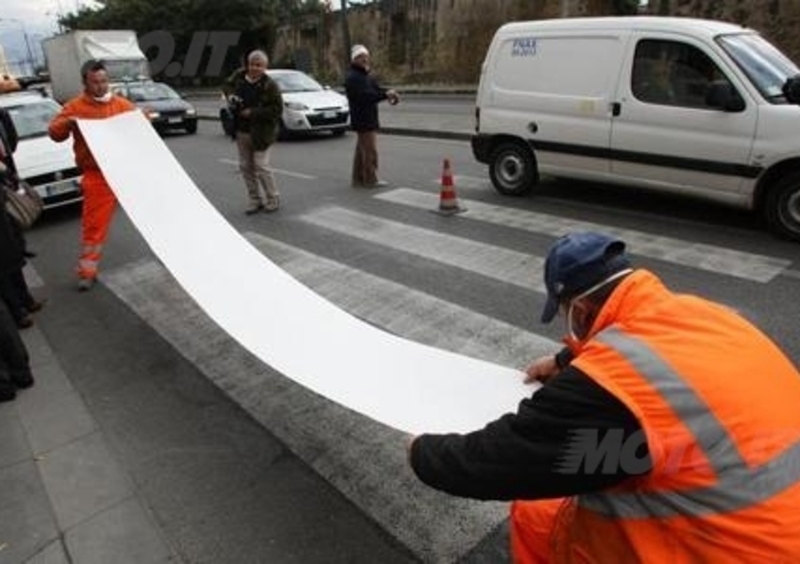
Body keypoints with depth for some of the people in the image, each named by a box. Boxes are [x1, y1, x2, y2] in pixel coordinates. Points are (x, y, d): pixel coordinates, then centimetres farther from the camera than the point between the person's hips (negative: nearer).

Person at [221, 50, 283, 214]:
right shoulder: (239, 76, 3)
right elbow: (227, 85, 22)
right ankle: (255, 200, 21)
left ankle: (273, 199, 11)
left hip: (261, 133, -6)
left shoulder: (269, 85, -14)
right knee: (245, 166, 9)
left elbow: (277, 109, -17)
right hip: (241, 131, 6)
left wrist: (252, 113, -20)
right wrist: (230, 95, -1)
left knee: (261, 166, -8)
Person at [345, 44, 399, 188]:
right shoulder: (352, 77, -13)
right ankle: (370, 179, -3)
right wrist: (385, 95, -28)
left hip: (369, 119, 10)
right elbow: (365, 96, -24)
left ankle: (358, 179, 19)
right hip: (363, 120, -10)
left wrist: (389, 93, -12)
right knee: (370, 150, -8)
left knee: (362, 150, 12)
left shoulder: (367, 76, 19)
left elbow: (377, 89, 10)